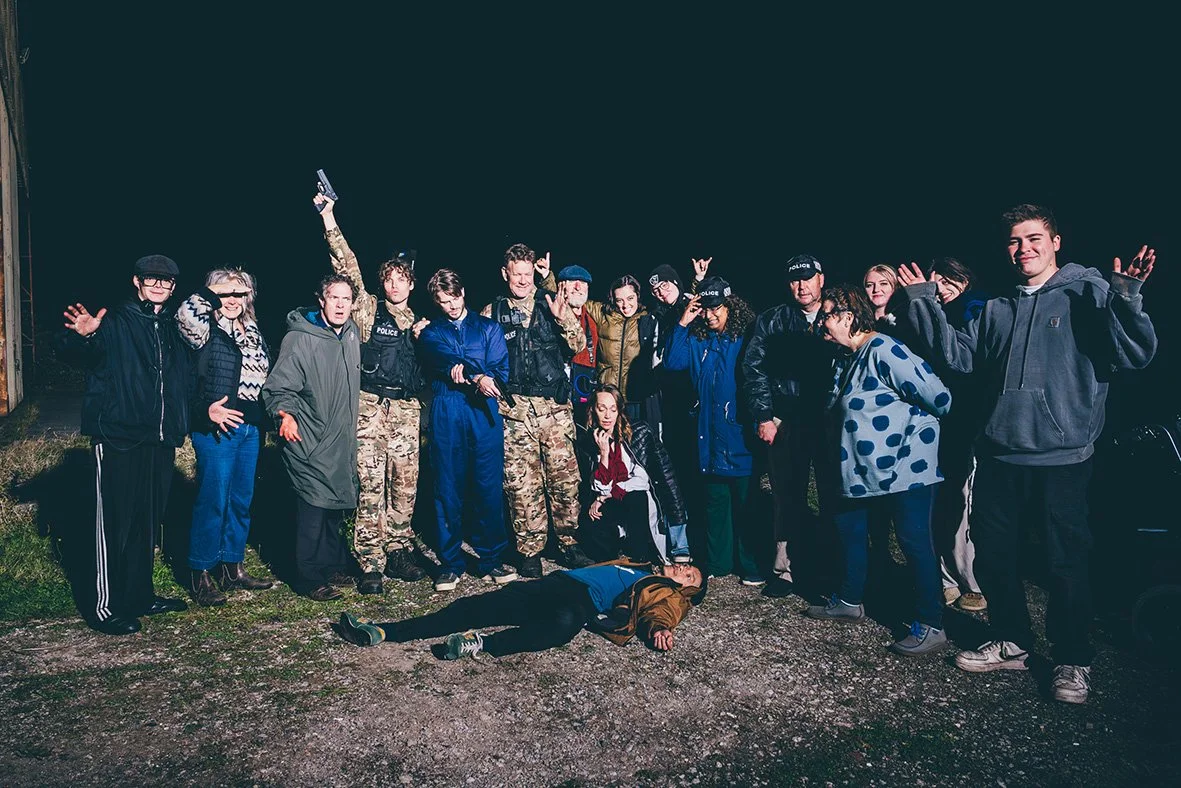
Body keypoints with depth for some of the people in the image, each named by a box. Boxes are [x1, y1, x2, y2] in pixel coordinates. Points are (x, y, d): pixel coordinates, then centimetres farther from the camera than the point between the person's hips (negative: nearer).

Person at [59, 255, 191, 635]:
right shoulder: (115, 322, -5)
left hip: (161, 439, 6)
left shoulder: (171, 328, 14)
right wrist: (82, 337, -43)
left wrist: (180, 426, 9)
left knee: (148, 521, 14)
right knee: (116, 521, -3)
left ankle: (140, 596, 26)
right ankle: (106, 607, 7)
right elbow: (77, 354, -22)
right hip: (119, 439, -6)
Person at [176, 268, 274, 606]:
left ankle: (232, 568, 25)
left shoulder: (252, 332, 14)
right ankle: (200, 575, 9)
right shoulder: (207, 332, -7)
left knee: (242, 500, 13)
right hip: (217, 428, -7)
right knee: (212, 501, -3)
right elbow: (188, 313, -29)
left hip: (249, 428, 7)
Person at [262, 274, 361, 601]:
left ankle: (334, 565, 29)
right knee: (313, 509, -4)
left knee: (337, 506, 16)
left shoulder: (353, 335, 8)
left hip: (343, 441, 7)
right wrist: (285, 414, -31)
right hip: (310, 442, -7)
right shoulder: (300, 338, -14)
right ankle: (310, 578, 7)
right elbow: (278, 387, -14)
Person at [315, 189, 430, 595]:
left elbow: (424, 368, 24)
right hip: (371, 405, -4)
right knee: (370, 484, -6)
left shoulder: (416, 321, 17)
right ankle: (370, 564, -1)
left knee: (405, 483, 5)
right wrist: (329, 220, -9)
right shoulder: (368, 310, 6)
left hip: (406, 409, 4)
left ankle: (398, 552, 17)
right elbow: (348, 267, -4)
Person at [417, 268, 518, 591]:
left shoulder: (489, 328, 15)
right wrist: (478, 378, -22)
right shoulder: (430, 333, 15)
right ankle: (450, 563, 10)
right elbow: (441, 360, -7)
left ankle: (491, 559, 9)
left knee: (490, 486, -1)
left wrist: (467, 374, -15)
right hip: (446, 415, 0)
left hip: (484, 411, 0)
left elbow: (501, 370, 3)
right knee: (448, 489, 1)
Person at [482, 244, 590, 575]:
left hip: (555, 406, 1)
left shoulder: (551, 303, 9)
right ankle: (530, 551, 13)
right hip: (514, 409, 0)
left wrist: (564, 319, -12)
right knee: (521, 483, 1)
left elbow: (579, 345, 5)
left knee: (565, 475, 1)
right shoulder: (492, 312, 9)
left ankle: (568, 542, 17)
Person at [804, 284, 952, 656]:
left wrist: (922, 425, -6)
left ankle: (931, 626, 5)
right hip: (864, 467, 10)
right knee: (850, 526, 17)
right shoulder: (845, 358, 11)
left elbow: (936, 395, -22)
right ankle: (850, 600, 35)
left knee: (913, 540, -4)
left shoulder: (883, 350, -19)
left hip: (906, 463, -10)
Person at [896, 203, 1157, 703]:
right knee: (993, 554, 14)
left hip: (1062, 458, -5)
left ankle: (1072, 662, 21)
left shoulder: (1089, 293, -4)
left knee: (1066, 561, 3)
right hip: (998, 456, 6)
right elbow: (959, 355, 9)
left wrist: (1125, 300, -30)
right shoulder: (997, 311, 15)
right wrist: (926, 305, 2)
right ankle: (1012, 643, 32)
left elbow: (1134, 355, -13)